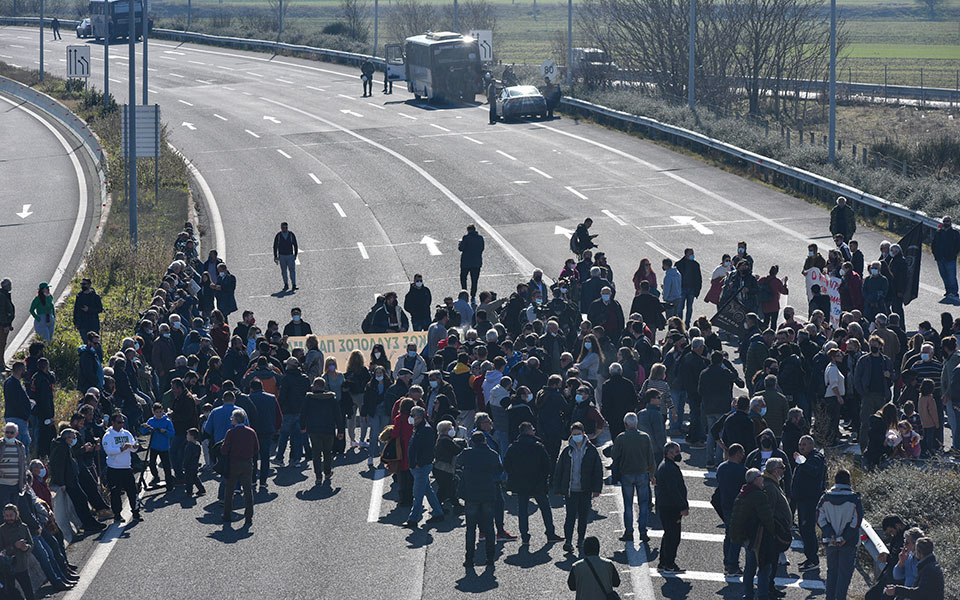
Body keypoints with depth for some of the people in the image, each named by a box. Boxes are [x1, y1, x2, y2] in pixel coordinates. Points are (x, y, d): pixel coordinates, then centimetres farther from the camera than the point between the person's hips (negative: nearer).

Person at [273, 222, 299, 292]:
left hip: (290, 256, 0)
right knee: (283, 271, 4)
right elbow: (275, 246, -1)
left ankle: (294, 285, -9)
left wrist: (295, 255, 1)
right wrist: (275, 256, -5)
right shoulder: (278, 235, -7)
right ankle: (286, 285, 12)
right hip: (281, 256, 0)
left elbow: (295, 245, 3)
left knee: (292, 270, -8)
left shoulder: (292, 235, -7)